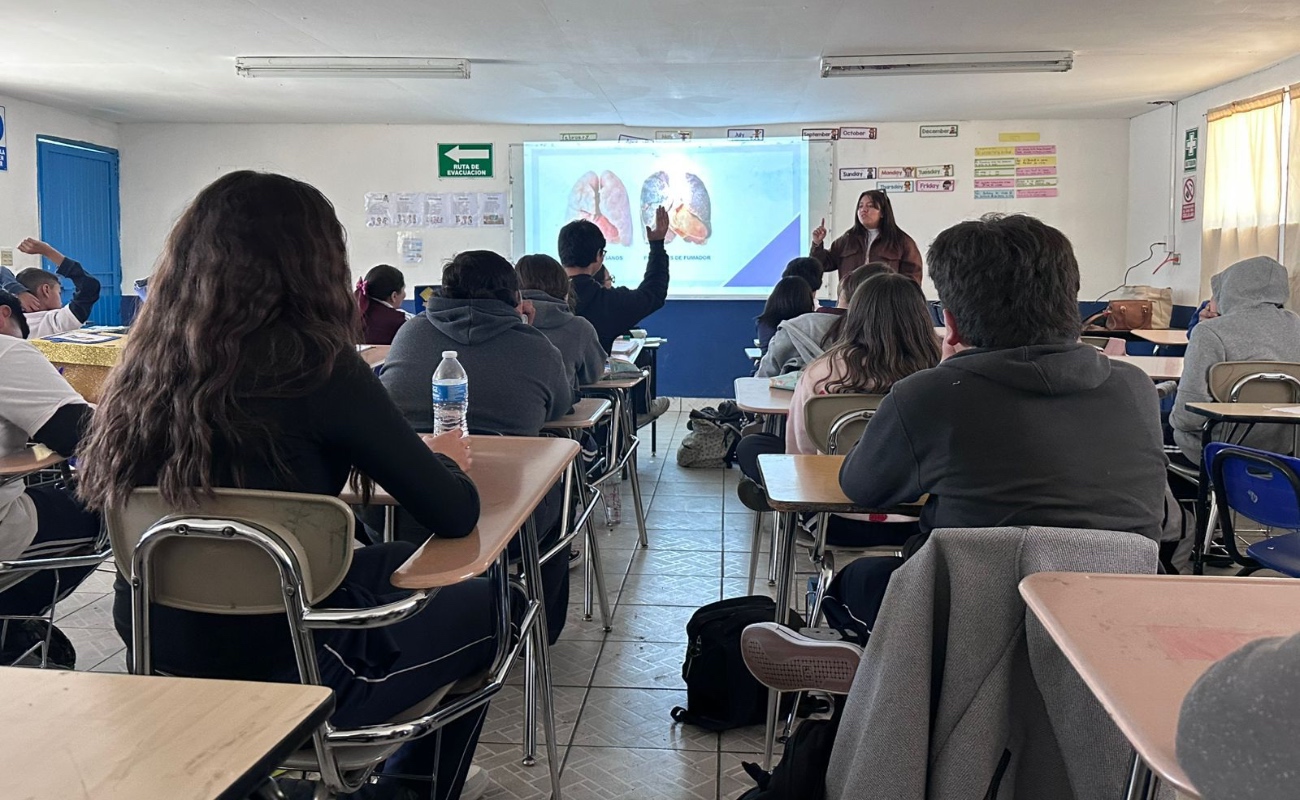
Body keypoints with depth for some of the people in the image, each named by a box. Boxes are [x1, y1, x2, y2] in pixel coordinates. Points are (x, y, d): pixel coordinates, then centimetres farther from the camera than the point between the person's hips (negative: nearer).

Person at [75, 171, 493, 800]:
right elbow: (457, 516, -16)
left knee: (402, 565, 28)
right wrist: (442, 460, 8)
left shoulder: (150, 363, -4)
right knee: (479, 604, 17)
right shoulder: (315, 367, -21)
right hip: (283, 676, -6)